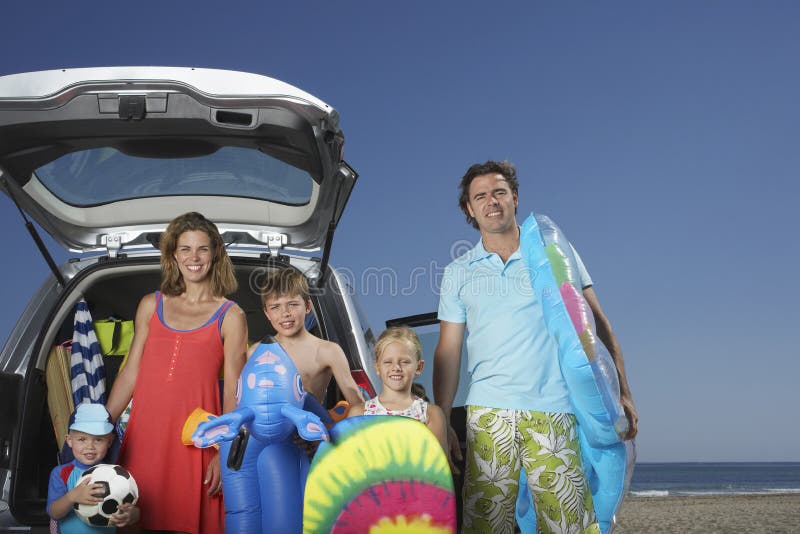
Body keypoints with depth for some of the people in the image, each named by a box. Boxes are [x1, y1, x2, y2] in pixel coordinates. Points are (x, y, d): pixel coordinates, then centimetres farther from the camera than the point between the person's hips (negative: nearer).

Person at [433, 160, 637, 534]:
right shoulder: (458, 272, 13)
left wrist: (623, 394, 3)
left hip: (554, 409, -1)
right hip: (488, 412, 1)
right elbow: (448, 351, 11)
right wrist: (442, 420, 4)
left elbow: (597, 324, 10)